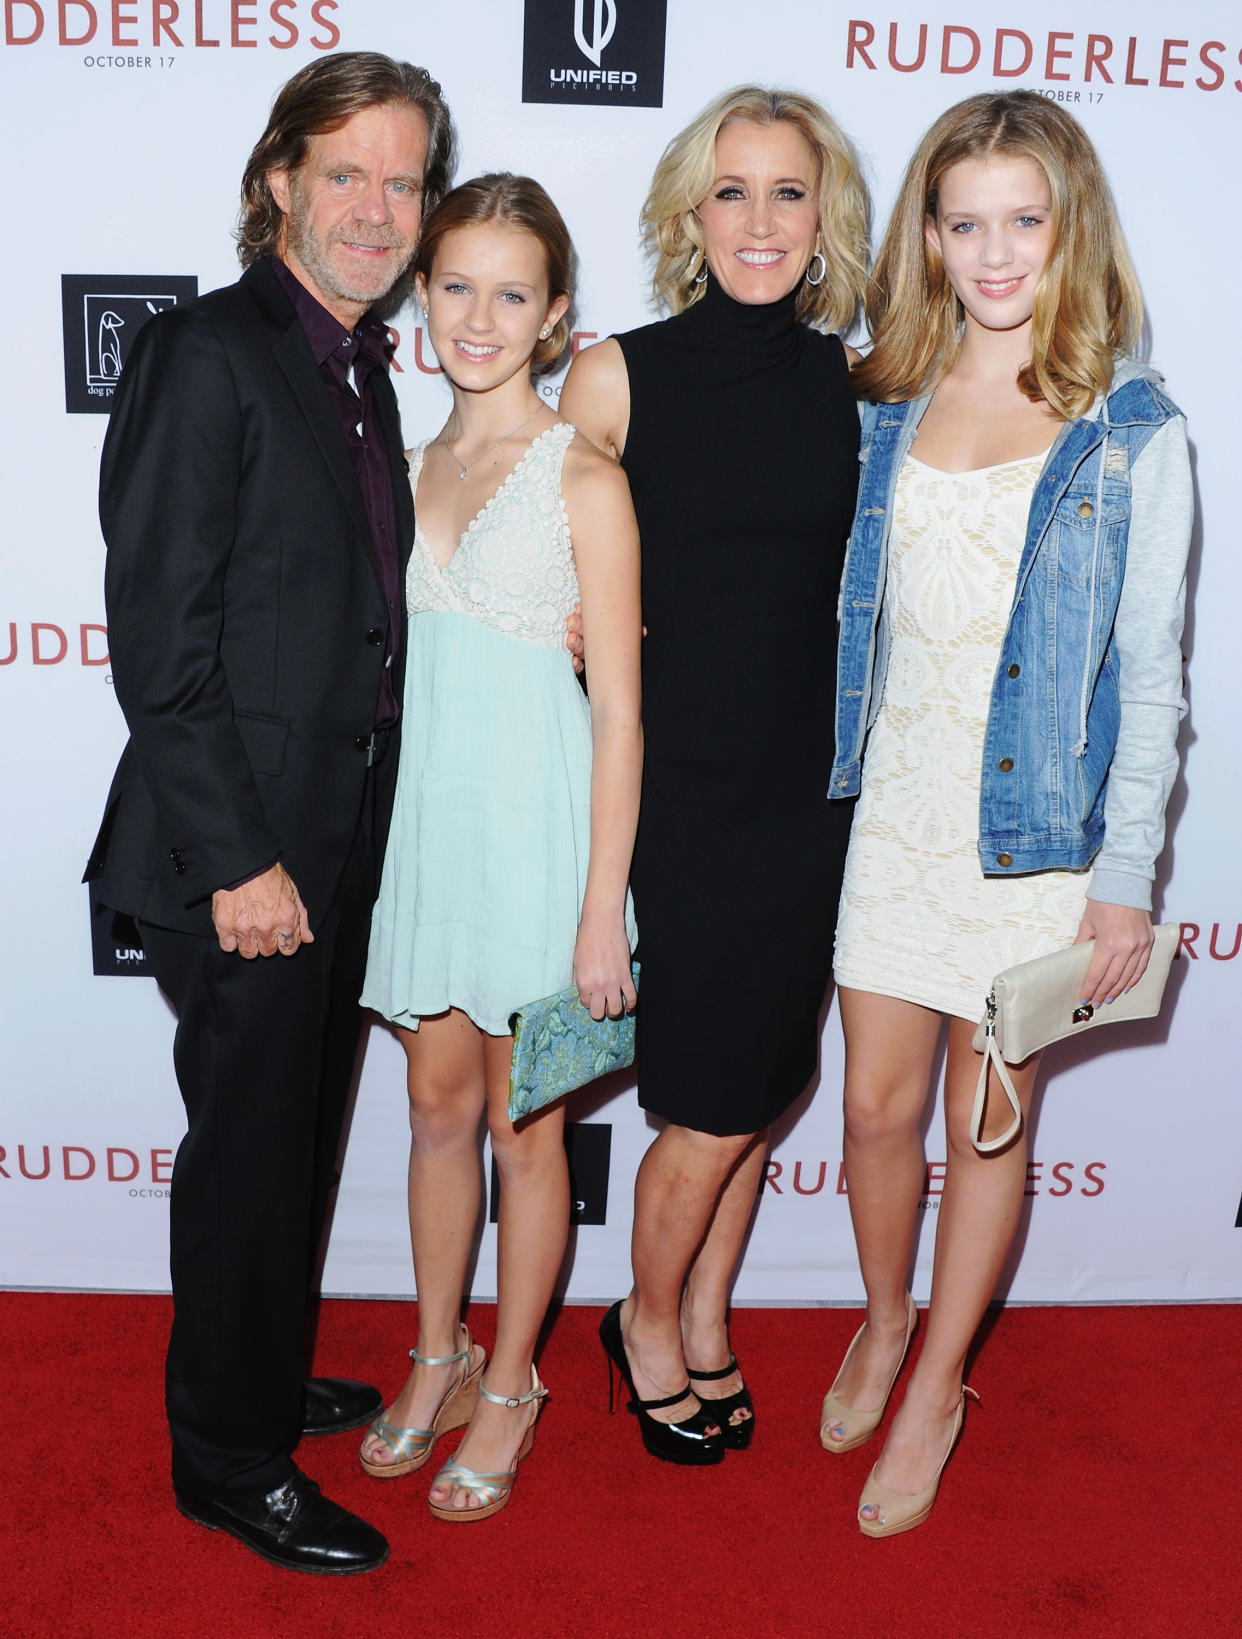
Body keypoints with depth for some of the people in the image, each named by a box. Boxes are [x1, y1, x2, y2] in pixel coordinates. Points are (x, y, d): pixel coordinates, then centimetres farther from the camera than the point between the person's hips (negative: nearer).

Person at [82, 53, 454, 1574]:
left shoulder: (358, 364, 12)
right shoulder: (205, 352, -13)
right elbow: (159, 635, -17)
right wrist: (236, 859, -19)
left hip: (336, 839, 8)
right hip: (239, 848, -8)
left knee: (301, 1126, 19)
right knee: (250, 1144, 4)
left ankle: (260, 1378, 40)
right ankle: (229, 1459, 24)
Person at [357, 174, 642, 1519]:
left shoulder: (583, 479, -8)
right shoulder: (406, 469, 9)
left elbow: (620, 710, -10)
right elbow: (392, 663, 14)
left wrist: (602, 909, -12)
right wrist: (373, 846, 11)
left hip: (535, 819, -5)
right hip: (422, 815, 5)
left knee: (524, 1128, 8)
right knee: (439, 1107, 16)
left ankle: (509, 1386, 28)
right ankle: (438, 1358, 35)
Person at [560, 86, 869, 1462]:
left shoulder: (853, 382, 5)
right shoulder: (618, 377, -4)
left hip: (811, 785, 4)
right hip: (674, 784, -3)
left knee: (759, 1080, 13)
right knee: (718, 1100, 2)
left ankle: (706, 1320, 36)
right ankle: (649, 1319, 30)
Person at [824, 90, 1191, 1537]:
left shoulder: (1134, 437, -6)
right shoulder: (889, 407, 5)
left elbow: (1149, 676, -5)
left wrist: (1128, 877, -7)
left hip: (1035, 824, -3)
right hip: (895, 807, 3)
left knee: (987, 1123, 9)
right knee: (877, 1105, 11)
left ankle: (936, 1390, 30)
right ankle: (882, 1324, 39)